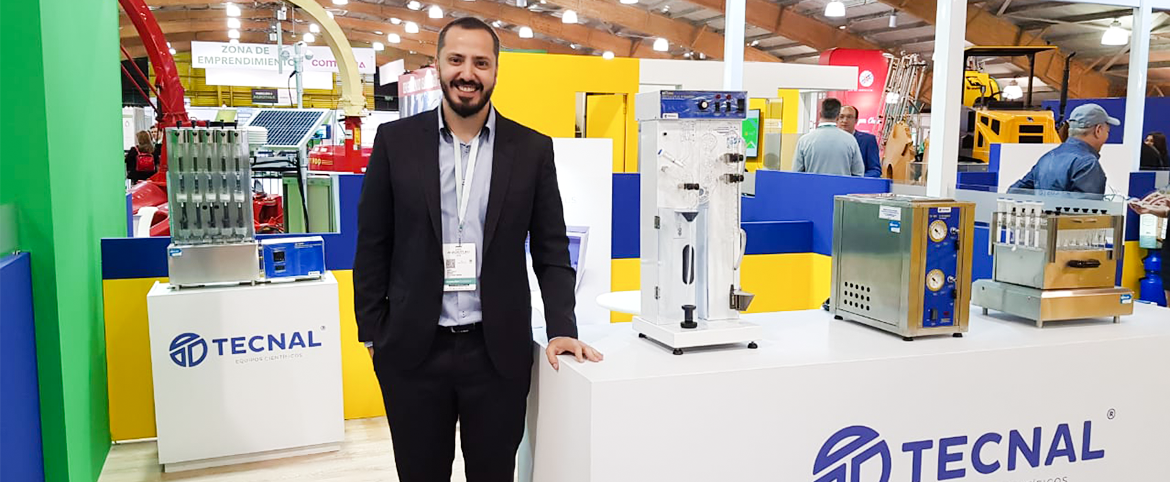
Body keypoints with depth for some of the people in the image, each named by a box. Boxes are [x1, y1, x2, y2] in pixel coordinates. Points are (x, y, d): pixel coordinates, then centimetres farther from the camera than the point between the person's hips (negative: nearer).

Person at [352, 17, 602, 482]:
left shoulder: (532, 149, 1)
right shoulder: (396, 140, 0)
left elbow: (550, 249, 3)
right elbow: (373, 245, 4)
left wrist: (562, 329, -5)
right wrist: (372, 333, 2)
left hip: (498, 351, 0)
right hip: (412, 350, 0)